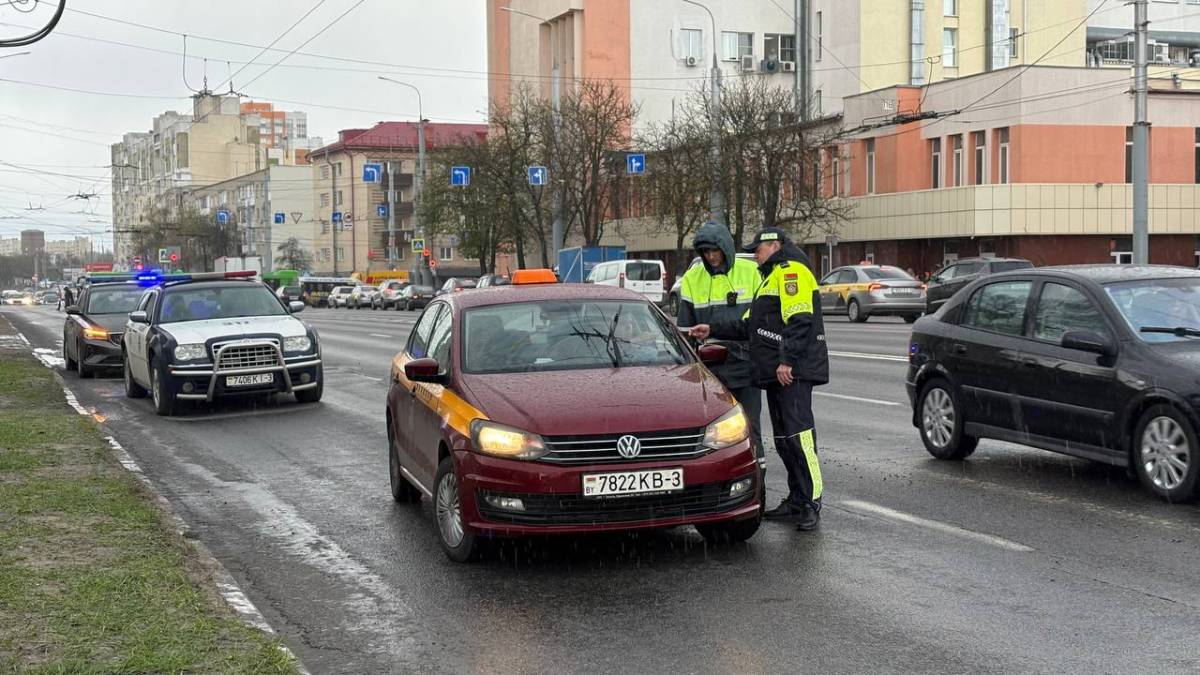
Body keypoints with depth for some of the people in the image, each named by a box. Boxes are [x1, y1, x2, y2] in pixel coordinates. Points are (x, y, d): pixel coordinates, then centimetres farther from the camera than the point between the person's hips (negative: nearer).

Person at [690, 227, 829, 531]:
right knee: (784, 438, 11)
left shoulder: (791, 271, -7)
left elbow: (799, 320, -19)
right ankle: (796, 502, 17)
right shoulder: (772, 277, 28)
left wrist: (787, 360, -24)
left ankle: (811, 503, -13)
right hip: (777, 372, 11)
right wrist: (713, 330, 23)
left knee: (797, 433, -14)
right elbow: (749, 324, 29)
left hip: (793, 370, -11)